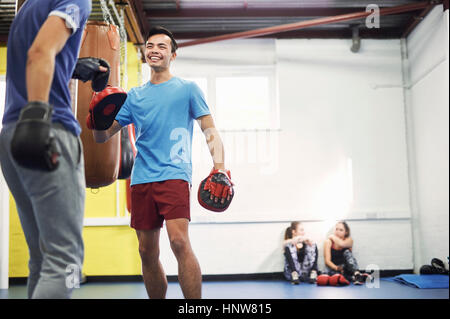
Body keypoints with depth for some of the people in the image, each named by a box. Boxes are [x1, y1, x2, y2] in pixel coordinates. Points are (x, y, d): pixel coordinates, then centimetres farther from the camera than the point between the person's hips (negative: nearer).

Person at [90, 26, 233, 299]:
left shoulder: (188, 89, 8)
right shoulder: (134, 95, 17)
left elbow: (210, 130, 2)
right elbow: (102, 137, 16)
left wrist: (220, 167, -15)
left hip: (174, 174, -4)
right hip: (141, 179, 5)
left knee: (179, 241, -21)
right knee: (148, 253, 6)